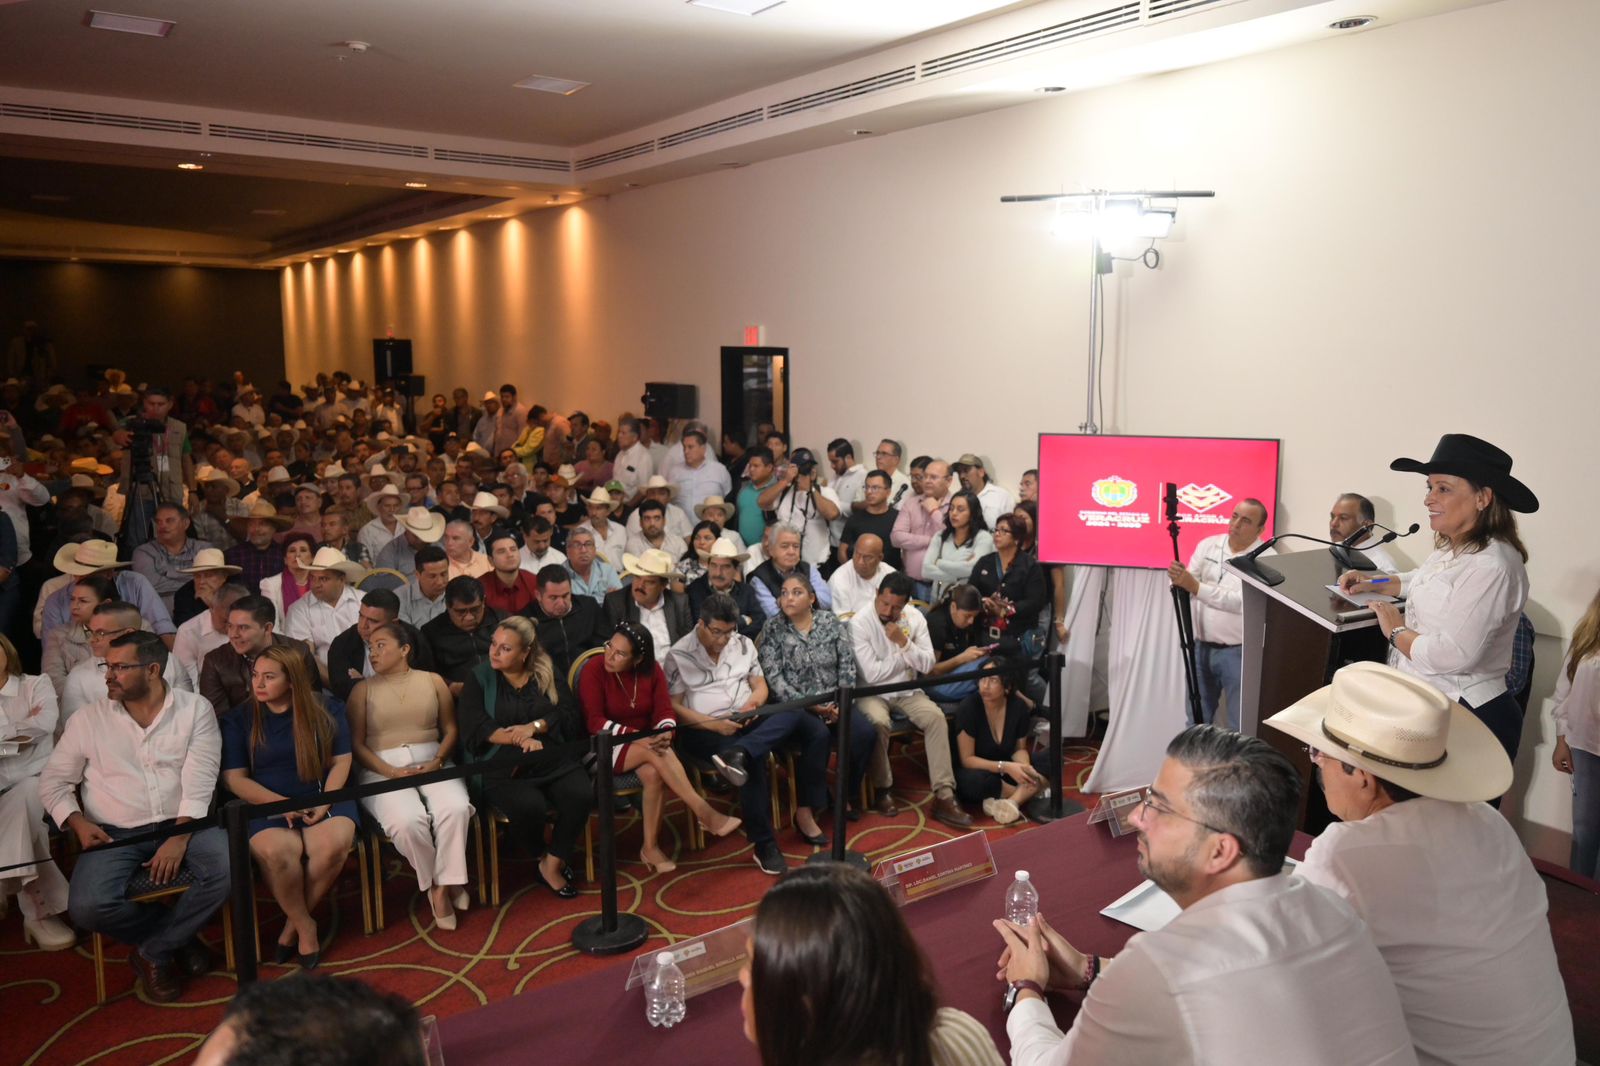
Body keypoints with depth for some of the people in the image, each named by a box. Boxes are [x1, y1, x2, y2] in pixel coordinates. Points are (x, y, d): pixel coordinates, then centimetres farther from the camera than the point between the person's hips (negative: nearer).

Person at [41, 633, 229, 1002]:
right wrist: (78, 822, -7)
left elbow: (199, 780, -7)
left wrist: (179, 838, -19)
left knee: (229, 867, -30)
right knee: (88, 907, -27)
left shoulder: (195, 709, 0)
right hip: (115, 834, 1)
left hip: (181, 825, -1)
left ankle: (153, 952, -6)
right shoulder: (88, 719, 6)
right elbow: (52, 781, 11)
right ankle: (177, 936, 2)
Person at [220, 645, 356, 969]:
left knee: (333, 844, -31)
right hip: (266, 806, -1)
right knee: (276, 851, -34)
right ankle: (305, 925, -8)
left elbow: (340, 762, 5)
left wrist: (324, 803, -12)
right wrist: (281, 804, -14)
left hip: (322, 799, 1)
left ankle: (294, 923, -5)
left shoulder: (326, 712, 6)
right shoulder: (238, 719, 4)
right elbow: (234, 778, 0)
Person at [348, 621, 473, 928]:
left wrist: (437, 762, -9)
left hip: (431, 762, 1)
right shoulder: (362, 690, 9)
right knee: (407, 820, -32)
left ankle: (444, 884, -13)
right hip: (382, 770, -1)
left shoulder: (433, 681, 12)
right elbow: (357, 744, 1)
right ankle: (433, 883, -5)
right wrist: (392, 772, -14)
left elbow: (451, 729, 10)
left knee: (456, 809, -31)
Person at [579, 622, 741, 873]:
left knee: (653, 773, -32)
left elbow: (665, 711, -6)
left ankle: (651, 847, -20)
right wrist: (634, 736, -33)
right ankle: (705, 813, -30)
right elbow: (595, 722, -20)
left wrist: (665, 732, -30)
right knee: (656, 753, -33)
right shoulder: (593, 671, -14)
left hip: (645, 743, 4)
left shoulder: (652, 671, -1)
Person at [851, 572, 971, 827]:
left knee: (936, 717, -22)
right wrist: (907, 657, -10)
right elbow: (872, 674, -20)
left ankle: (943, 797, -20)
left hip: (907, 690, 4)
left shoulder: (915, 618, -2)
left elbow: (927, 665, -5)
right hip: (872, 692, -4)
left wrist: (904, 642, -20)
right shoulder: (859, 623, -16)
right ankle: (883, 789, -12)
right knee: (879, 722, -34)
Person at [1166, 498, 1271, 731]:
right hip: (1201, 648, 5)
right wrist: (1178, 579, -24)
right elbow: (1186, 588, 0)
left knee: (1240, 725, 3)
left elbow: (1241, 602, -24)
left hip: (1238, 653, -5)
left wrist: (1195, 587, -31)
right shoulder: (1208, 545, 5)